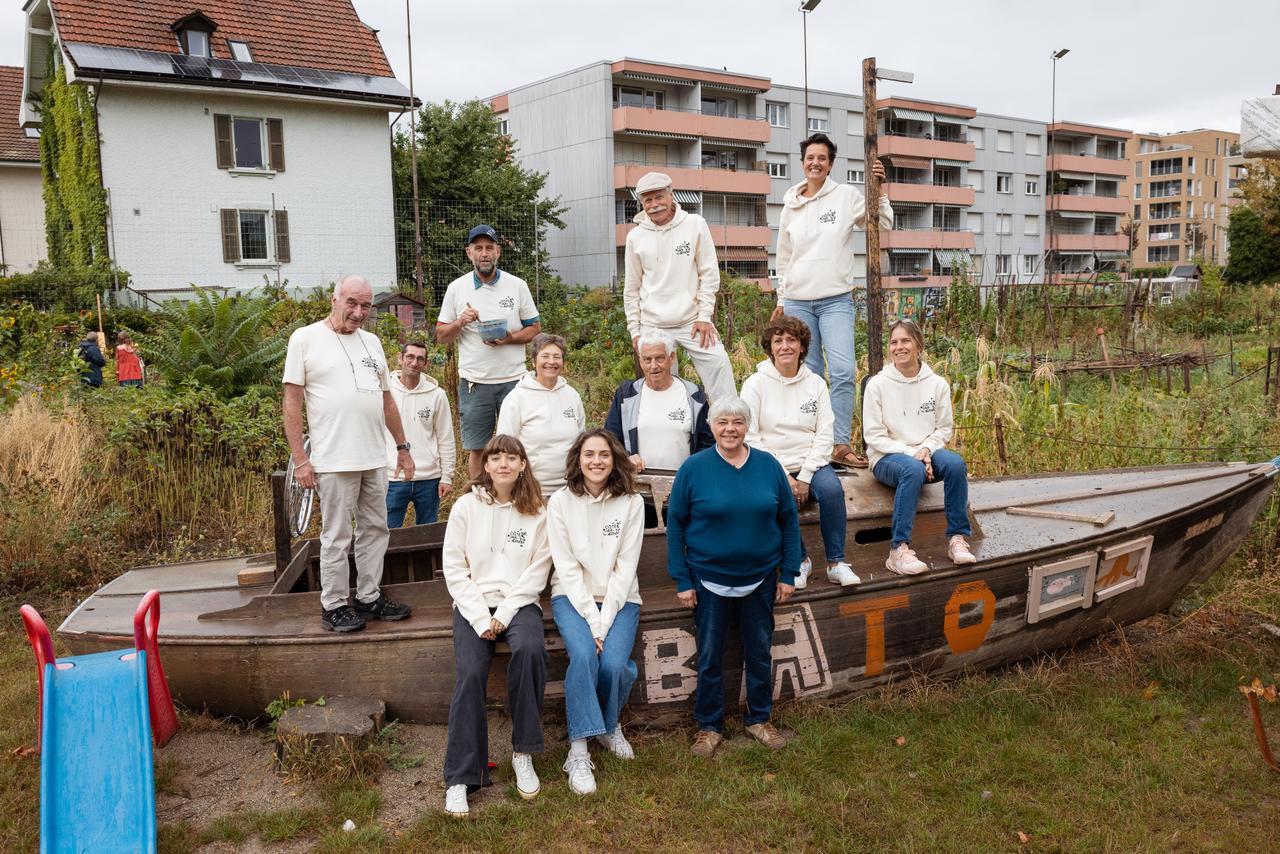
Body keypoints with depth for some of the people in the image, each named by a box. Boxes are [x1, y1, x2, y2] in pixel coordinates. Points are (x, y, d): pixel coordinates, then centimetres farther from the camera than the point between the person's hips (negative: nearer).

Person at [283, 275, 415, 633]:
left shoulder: (371, 342, 15)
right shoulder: (306, 338, -2)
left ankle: (369, 598, 23)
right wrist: (300, 459, -10)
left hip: (375, 458, 6)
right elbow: (292, 402, -5)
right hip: (334, 460, -6)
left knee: (375, 529, 12)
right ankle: (334, 606, 13)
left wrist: (402, 447, 18)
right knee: (336, 536, 1)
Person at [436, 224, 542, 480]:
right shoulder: (457, 288, 5)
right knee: (476, 449, 6)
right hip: (474, 382, 0)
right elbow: (441, 336, 8)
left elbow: (535, 328, 7)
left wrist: (509, 338, -12)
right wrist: (459, 322, -13)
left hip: (513, 379, 0)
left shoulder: (517, 286, 4)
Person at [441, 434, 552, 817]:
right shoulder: (466, 507, 3)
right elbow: (454, 568, 0)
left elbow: (537, 571, -1)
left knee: (530, 649, -33)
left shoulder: (535, 512, 3)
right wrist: (481, 618, -10)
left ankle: (523, 753, -17)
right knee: (470, 674, -26)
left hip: (519, 603, 0)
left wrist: (504, 614, -12)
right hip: (473, 604, 0)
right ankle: (460, 778, -16)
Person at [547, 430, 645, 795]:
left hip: (619, 599, 1)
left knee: (614, 663, -22)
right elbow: (567, 566, -8)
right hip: (573, 596, -1)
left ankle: (610, 725, 10)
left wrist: (605, 621, -14)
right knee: (583, 655, -28)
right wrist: (591, 619, -15)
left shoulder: (631, 503, -4)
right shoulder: (561, 502, -5)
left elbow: (625, 567, -6)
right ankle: (579, 750, -16)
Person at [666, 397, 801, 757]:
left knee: (760, 653, 14)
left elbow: (789, 520, 3)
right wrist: (682, 580, -7)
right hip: (710, 581, -2)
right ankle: (709, 725, 25)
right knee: (709, 657, 9)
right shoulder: (694, 468, -9)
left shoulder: (769, 466, -3)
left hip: (760, 579, 2)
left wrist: (789, 573, 0)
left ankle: (759, 718, 33)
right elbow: (676, 525, -5)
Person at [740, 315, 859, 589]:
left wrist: (805, 477, -11)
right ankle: (799, 560, -7)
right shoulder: (755, 384, 0)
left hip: (811, 463, 2)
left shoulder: (815, 383, 8)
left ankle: (836, 562, -14)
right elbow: (750, 437, -6)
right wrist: (782, 476, -14)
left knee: (831, 489, -29)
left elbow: (824, 434, 2)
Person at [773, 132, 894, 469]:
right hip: (797, 301, 3)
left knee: (843, 372, -14)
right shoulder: (791, 205, 10)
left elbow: (884, 225, 4)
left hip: (836, 300, -2)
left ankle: (841, 445, -6)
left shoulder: (847, 195, 1)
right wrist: (781, 299, 17)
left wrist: (880, 189, -7)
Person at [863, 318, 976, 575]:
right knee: (913, 470, -37)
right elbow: (874, 436, -7)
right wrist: (910, 453, -17)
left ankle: (957, 539, -20)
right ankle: (899, 549, -37)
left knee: (955, 463, -29)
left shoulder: (937, 384, 4)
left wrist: (925, 449, -12)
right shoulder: (878, 384, -5)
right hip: (887, 458, -3)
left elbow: (943, 429, 9)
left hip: (926, 452, 3)